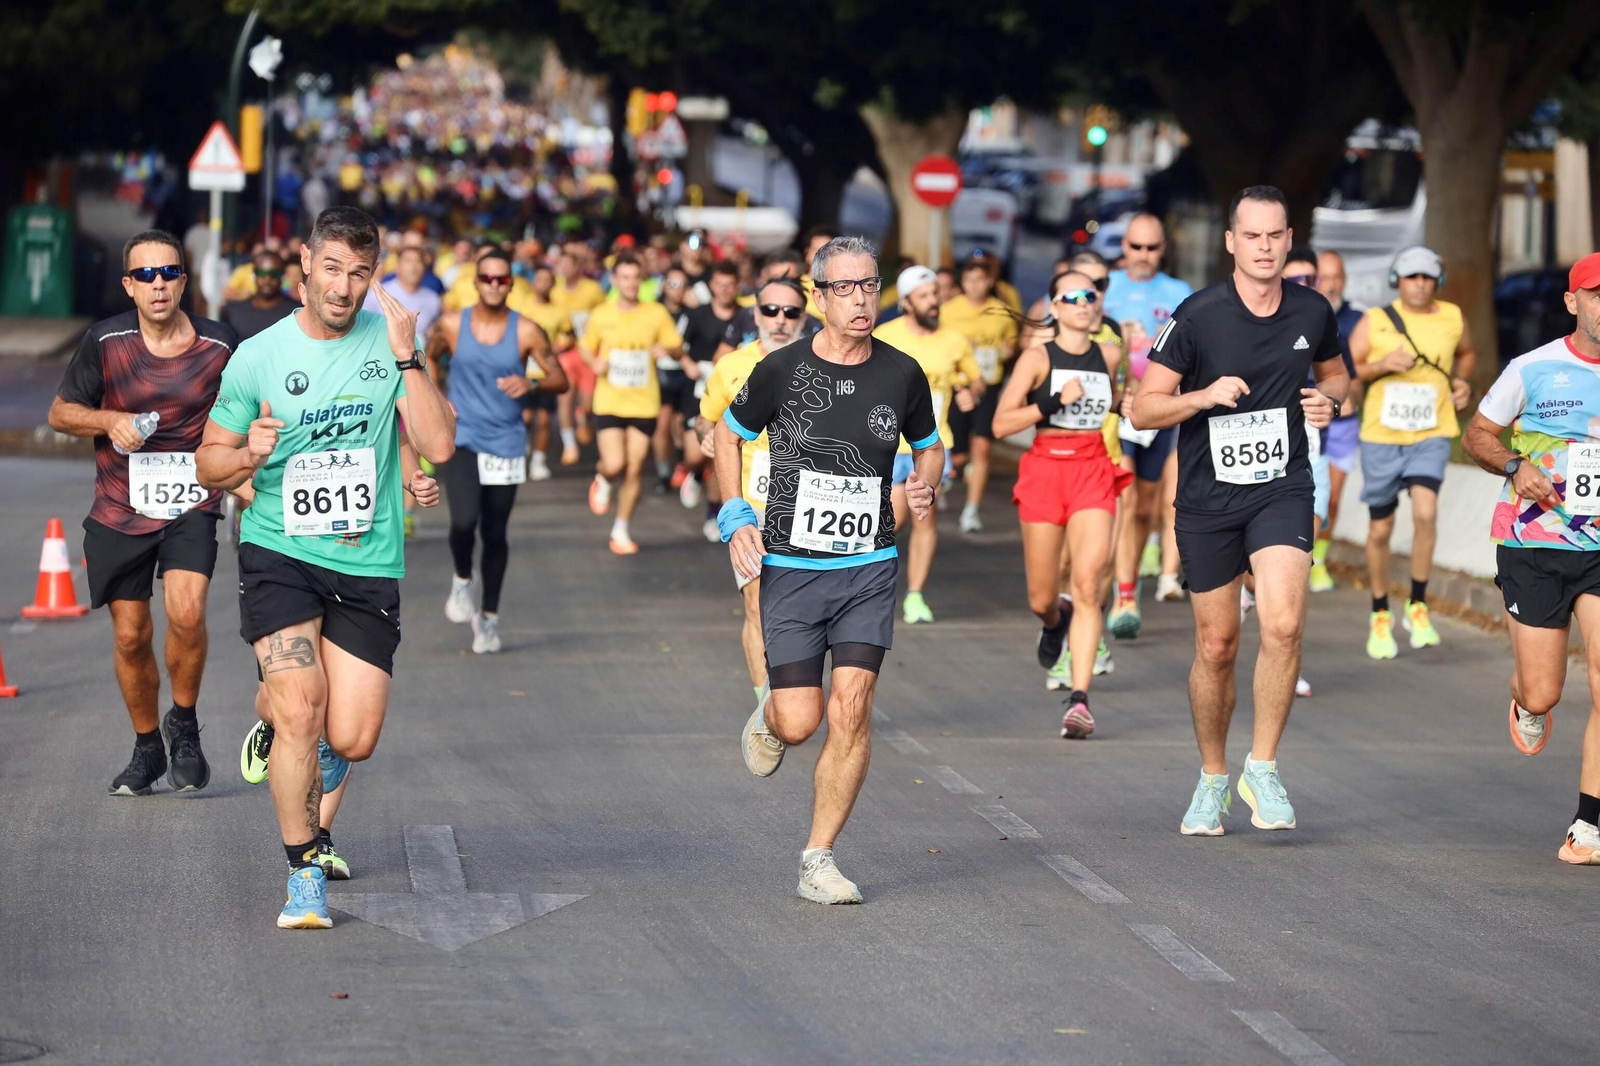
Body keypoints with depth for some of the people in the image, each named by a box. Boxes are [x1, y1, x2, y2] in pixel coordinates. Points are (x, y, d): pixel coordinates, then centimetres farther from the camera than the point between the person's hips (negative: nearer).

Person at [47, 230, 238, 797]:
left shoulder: (219, 344, -4)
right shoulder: (104, 341, -6)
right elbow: (60, 412, 5)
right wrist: (110, 421, -13)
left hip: (192, 505, -1)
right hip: (119, 511, 1)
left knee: (186, 611, -23)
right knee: (130, 636, 6)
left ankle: (184, 723, 3)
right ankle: (147, 746, 28)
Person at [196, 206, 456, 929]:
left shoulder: (391, 341, 1)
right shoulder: (256, 357, -2)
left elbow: (439, 446, -9)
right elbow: (209, 464, 7)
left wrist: (406, 357, -18)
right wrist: (249, 455, -15)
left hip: (368, 564, 2)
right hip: (278, 552, -1)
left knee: (352, 740, -2)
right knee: (299, 705, -21)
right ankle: (303, 872, -3)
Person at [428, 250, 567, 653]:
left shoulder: (526, 332, -4)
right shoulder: (453, 326, -1)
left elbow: (560, 379, -2)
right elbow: (429, 357, 19)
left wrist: (531, 385, -22)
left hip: (506, 443, 1)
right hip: (461, 439, -1)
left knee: (495, 534, 7)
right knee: (464, 521, -21)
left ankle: (489, 616, 24)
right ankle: (462, 579, 10)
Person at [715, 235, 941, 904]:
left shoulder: (902, 374, 2)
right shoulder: (782, 371, -5)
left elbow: (928, 444, 20)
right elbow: (730, 433, 11)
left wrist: (925, 485, -2)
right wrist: (737, 520, 1)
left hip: (869, 568, 1)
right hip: (791, 566, -1)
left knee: (851, 708, -11)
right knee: (800, 722, -5)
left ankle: (818, 860, 0)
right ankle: (768, 717, 34)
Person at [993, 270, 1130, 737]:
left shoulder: (1109, 356, 8)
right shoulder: (1038, 357, -4)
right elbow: (1001, 423, -11)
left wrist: (1126, 403, 11)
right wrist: (1055, 401, -20)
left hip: (1094, 474, 1)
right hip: (1045, 470, -1)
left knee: (1087, 586, -16)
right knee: (1042, 599, 7)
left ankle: (1079, 700, -19)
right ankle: (1055, 621, 47)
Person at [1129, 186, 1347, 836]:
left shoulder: (1313, 312, 0)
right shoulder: (1198, 316, -10)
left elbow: (1334, 372, 21)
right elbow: (1143, 409, -7)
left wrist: (1328, 400, -2)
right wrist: (1204, 396, -24)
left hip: (1283, 490, 1)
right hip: (1208, 497, -1)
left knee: (1283, 625, -21)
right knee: (1216, 647, 7)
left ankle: (1263, 768, -5)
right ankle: (1212, 779, 28)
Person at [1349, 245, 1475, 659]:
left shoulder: (1452, 318, 4)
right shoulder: (1374, 321, -2)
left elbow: (1467, 353, 25)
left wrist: (1462, 382, 6)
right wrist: (1382, 365, -18)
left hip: (1430, 435, 0)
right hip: (1381, 435, 0)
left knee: (1425, 513, -22)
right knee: (1380, 529, 8)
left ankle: (1417, 606, -6)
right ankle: (1380, 617, 25)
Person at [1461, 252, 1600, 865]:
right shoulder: (1533, 369, -3)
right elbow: (1476, 436, 8)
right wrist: (1515, 467, -12)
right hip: (1533, 544, -1)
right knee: (1542, 695, 0)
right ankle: (1526, 702, 41)